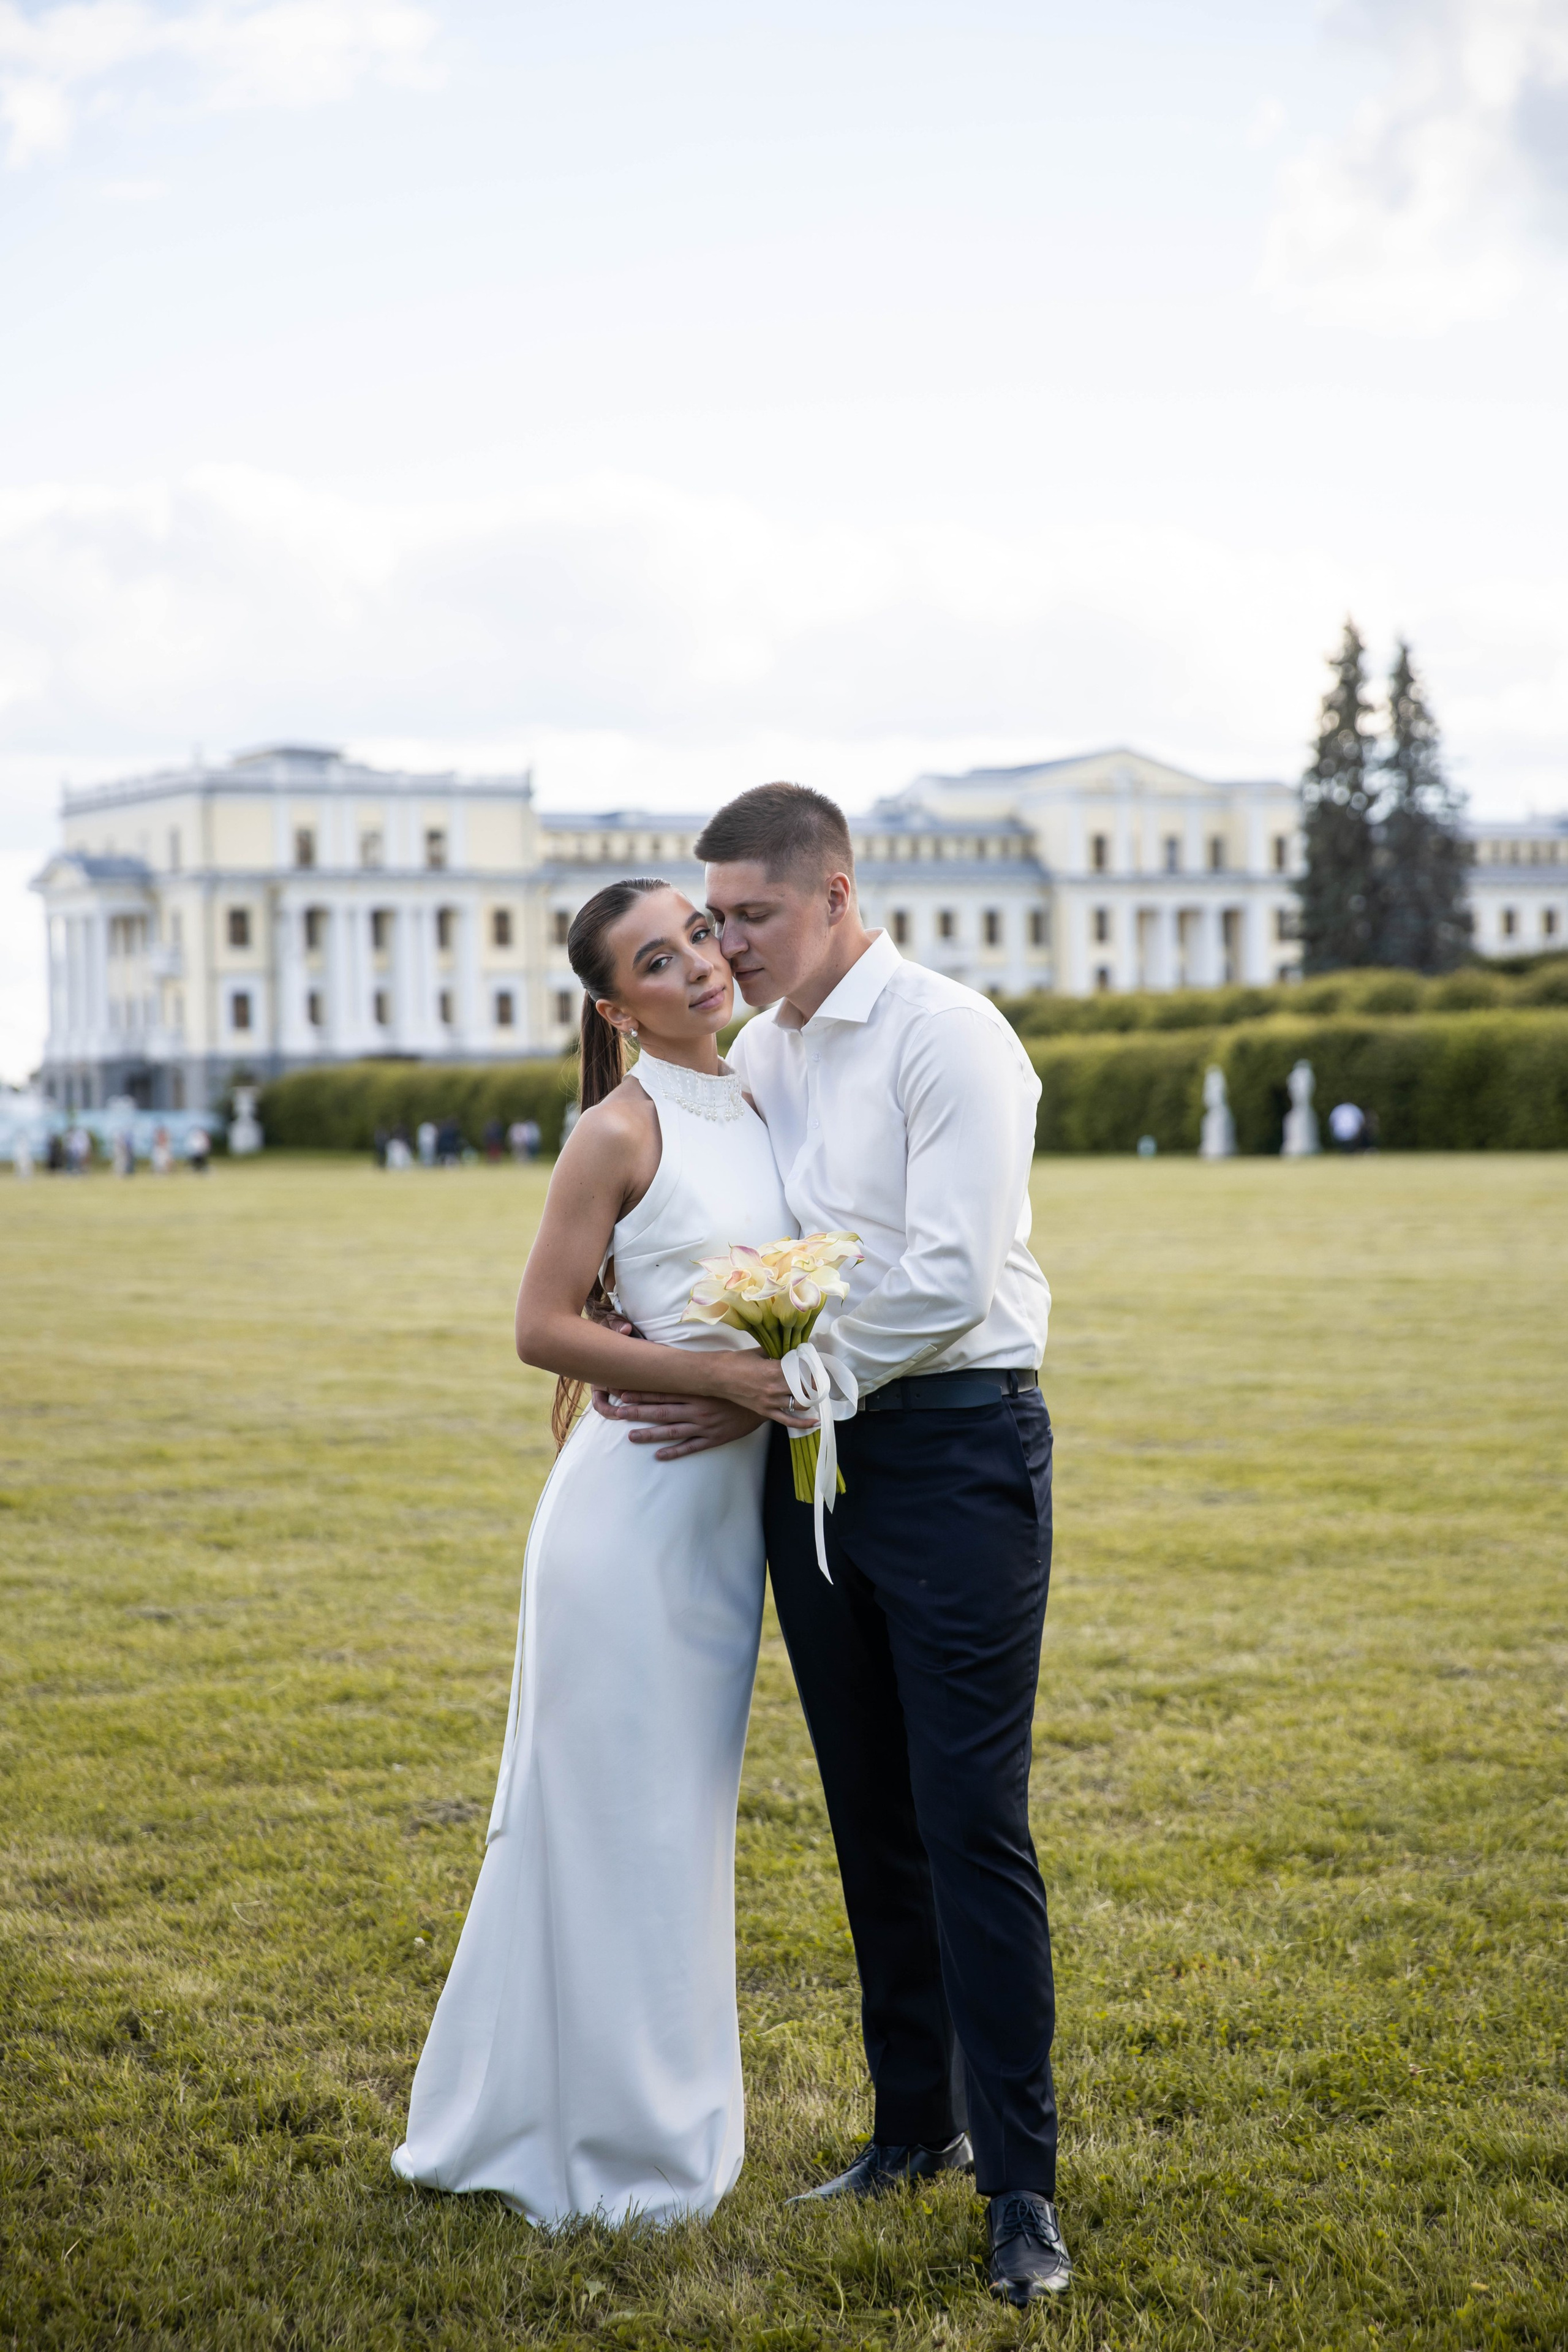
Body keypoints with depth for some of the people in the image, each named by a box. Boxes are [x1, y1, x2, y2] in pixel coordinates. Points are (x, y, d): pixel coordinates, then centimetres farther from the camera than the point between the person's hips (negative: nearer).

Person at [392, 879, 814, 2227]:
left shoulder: (756, 1109, 10)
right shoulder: (622, 1131, -11)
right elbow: (543, 1328, -14)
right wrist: (714, 1373, -20)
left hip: (730, 1505, 7)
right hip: (638, 1497, -7)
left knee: (681, 1820, 15)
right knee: (622, 1822, 1)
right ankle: (621, 2155, 13)